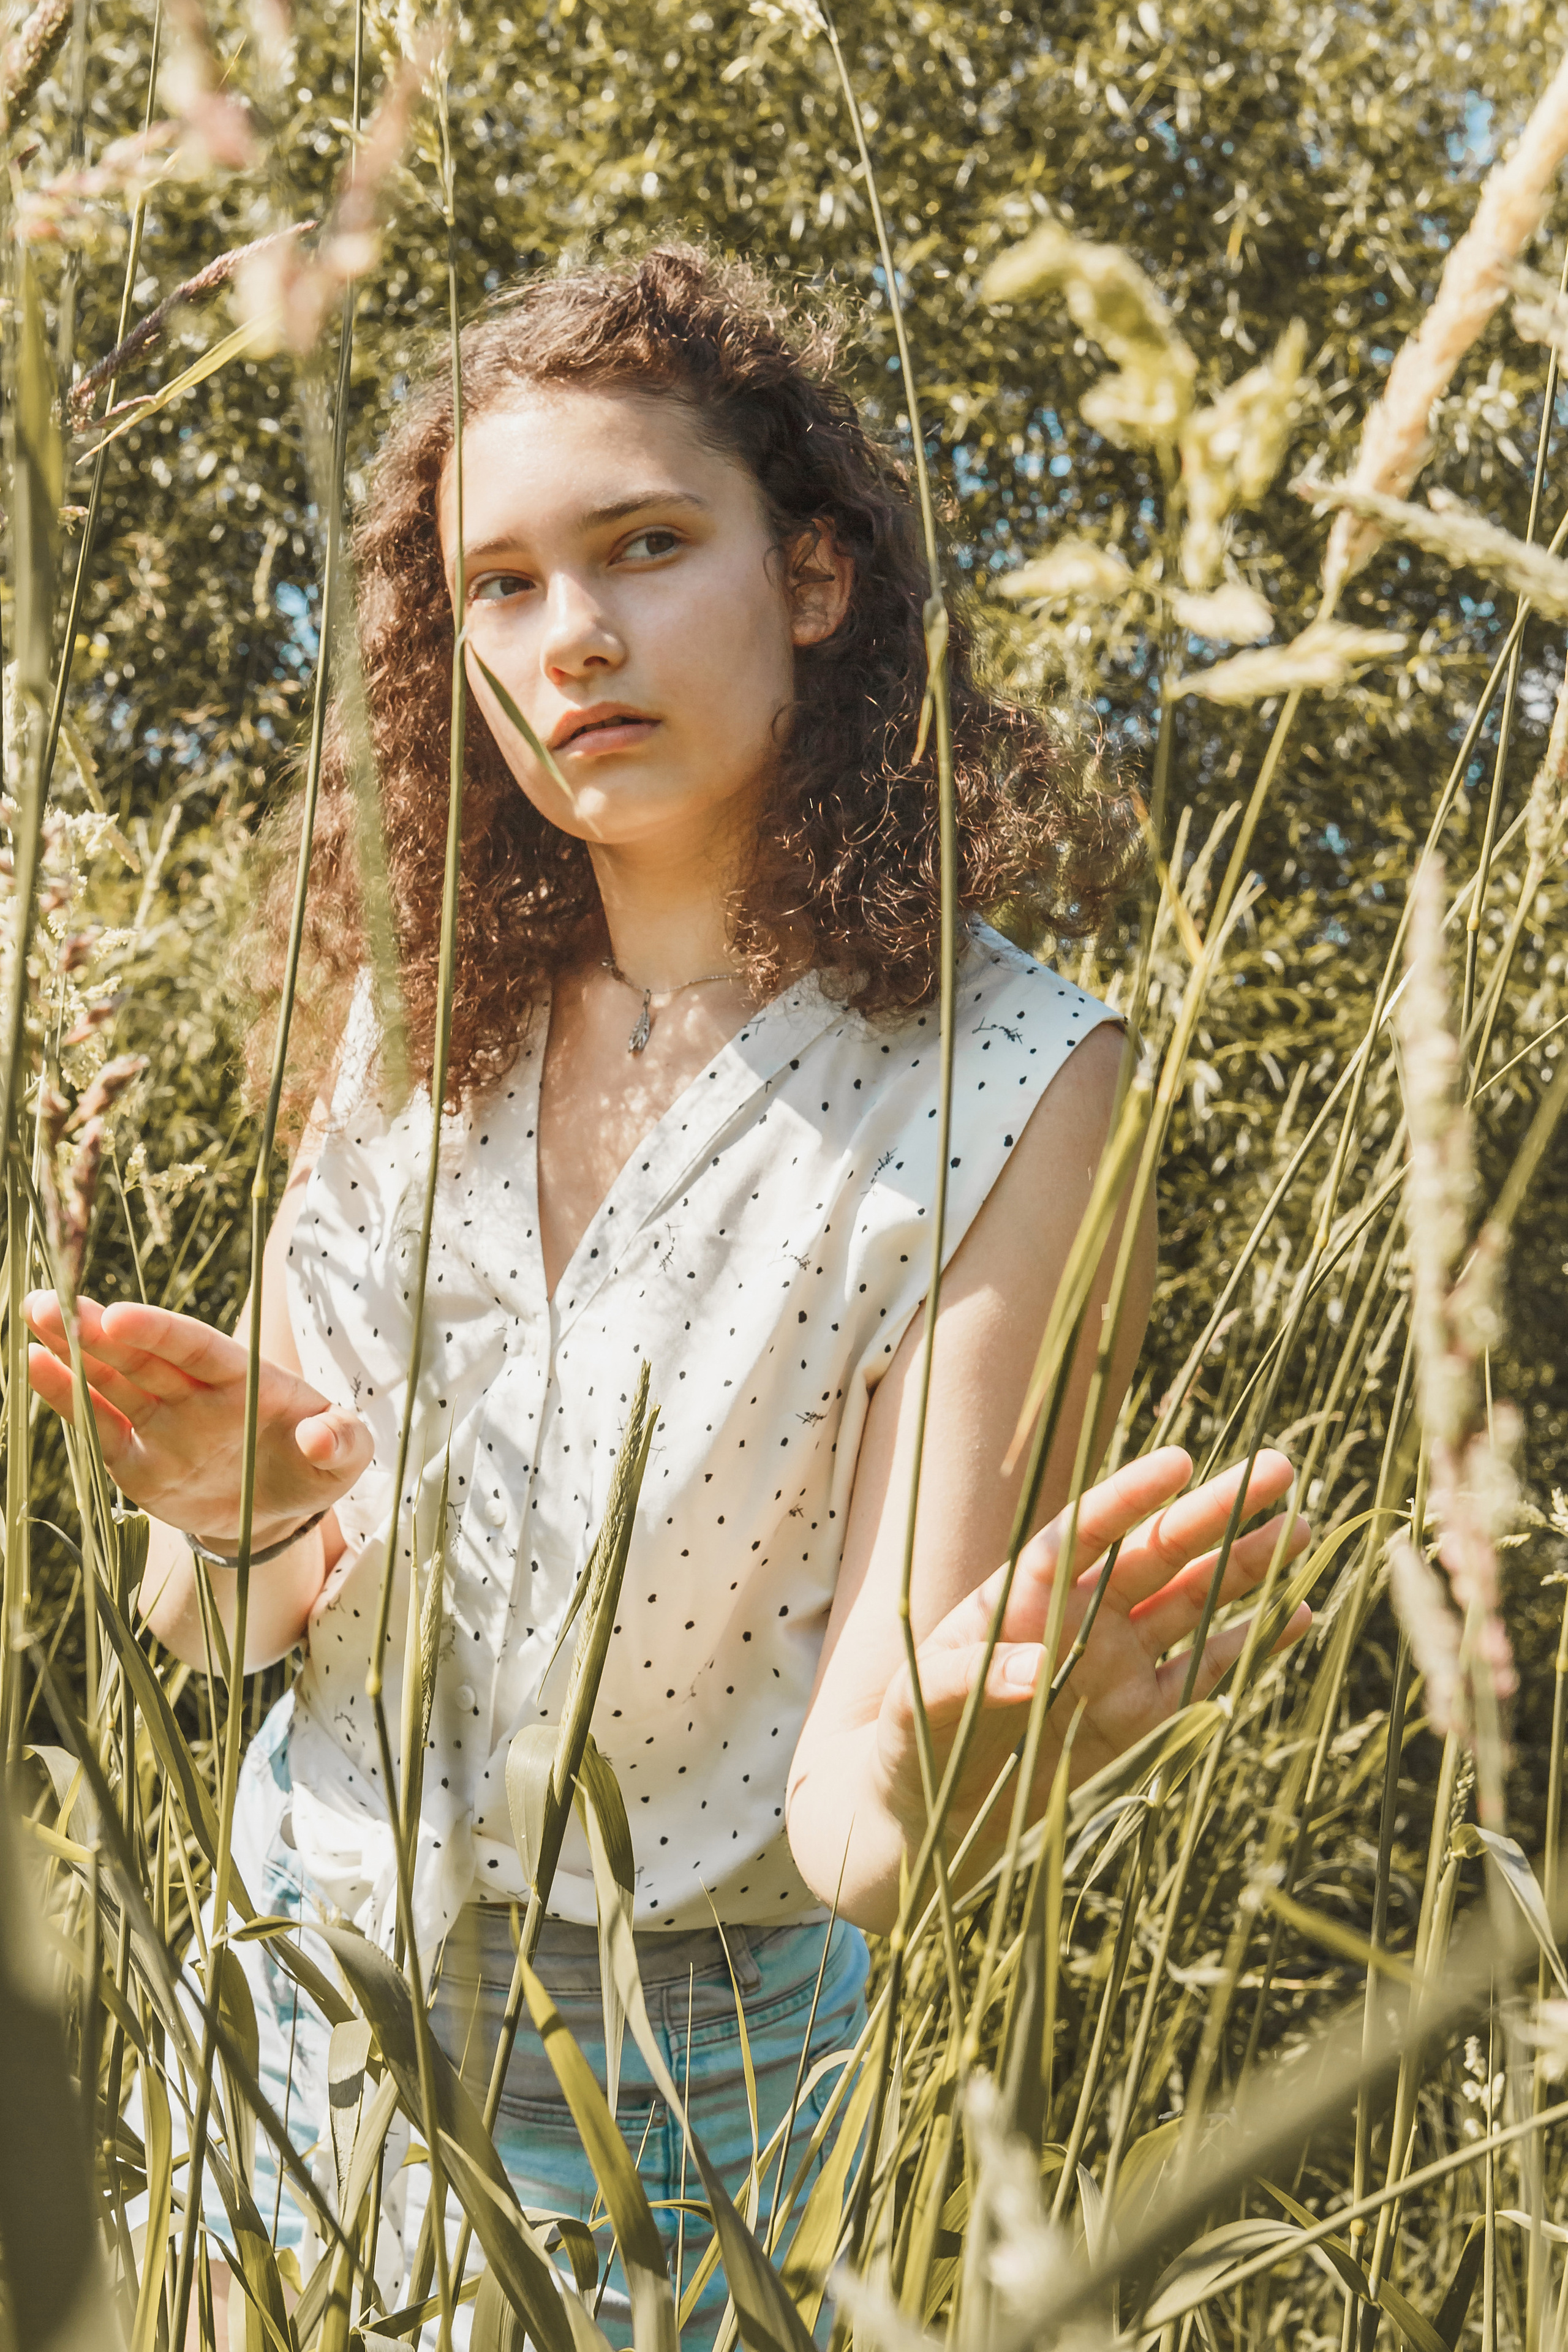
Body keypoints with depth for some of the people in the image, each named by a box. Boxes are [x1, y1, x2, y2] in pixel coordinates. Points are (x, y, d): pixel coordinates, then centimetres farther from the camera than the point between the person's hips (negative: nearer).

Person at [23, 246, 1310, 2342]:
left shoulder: (1001, 1085, -20)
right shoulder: (418, 1008, -6)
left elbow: (855, 1832, -23)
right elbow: (211, 1631, -3)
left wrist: (977, 1739, -44)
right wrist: (229, 1518, -24)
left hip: (676, 2086, -4)